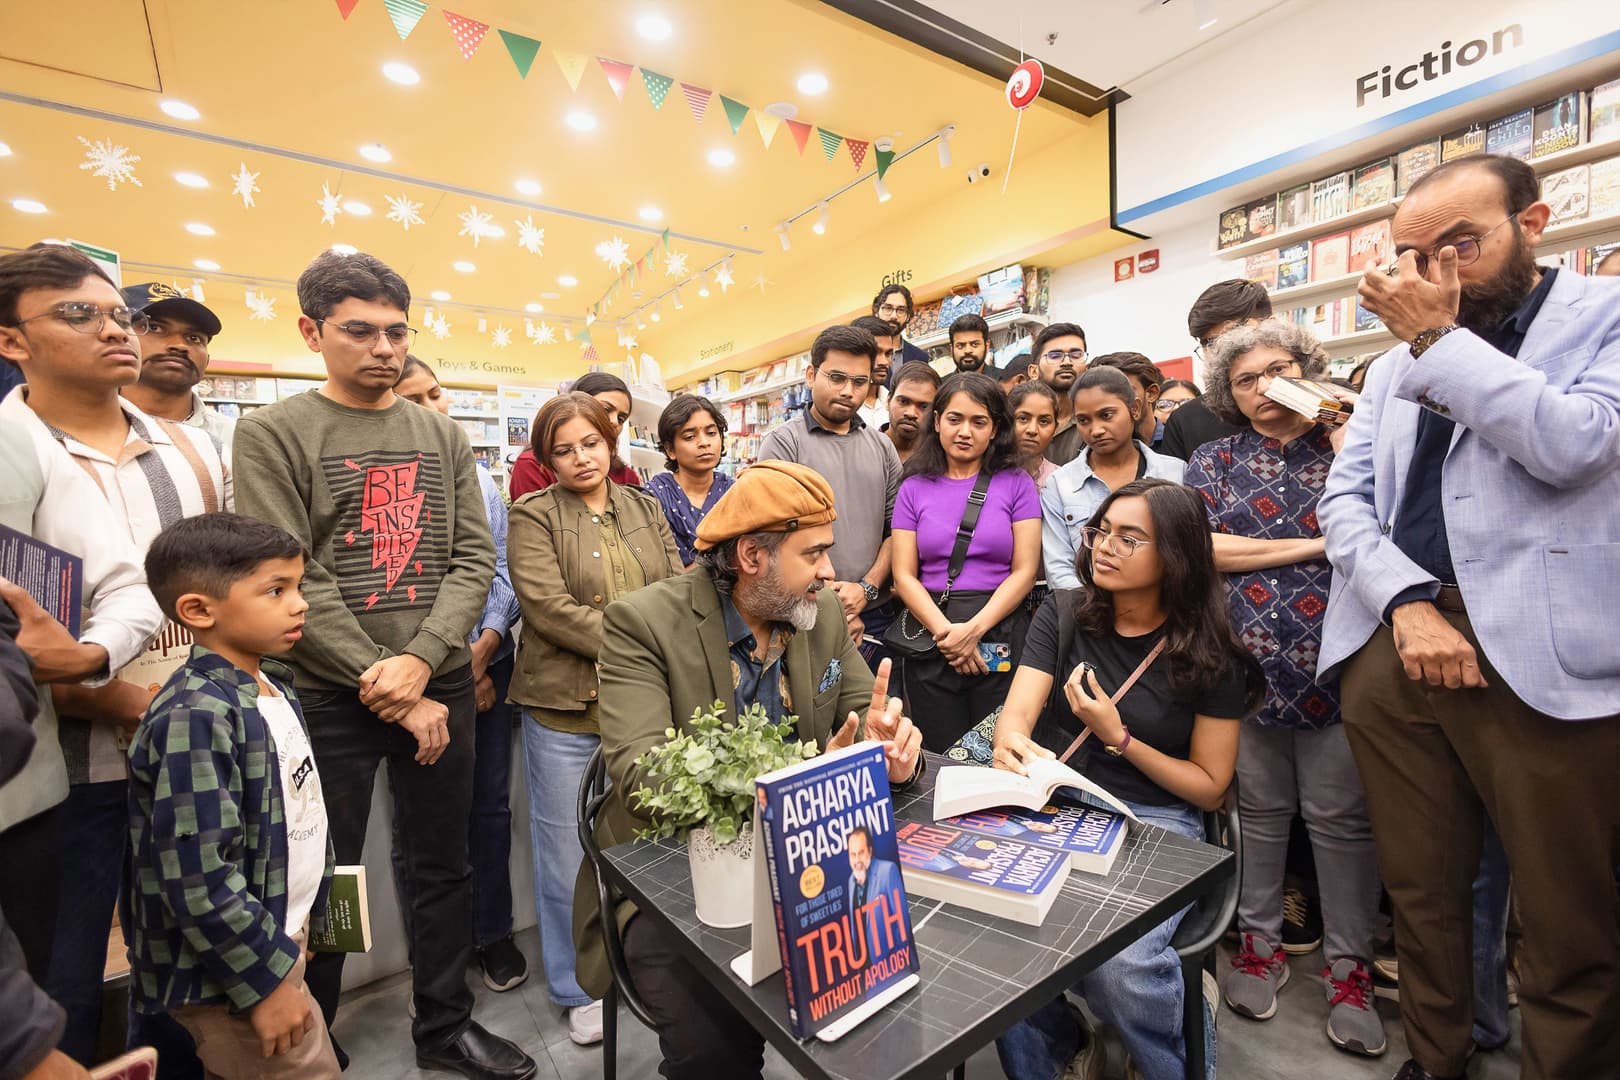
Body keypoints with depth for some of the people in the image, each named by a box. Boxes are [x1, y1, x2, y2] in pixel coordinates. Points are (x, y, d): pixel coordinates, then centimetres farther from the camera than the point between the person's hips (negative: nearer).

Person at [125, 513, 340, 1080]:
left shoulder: (272, 686, 2)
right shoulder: (195, 718, -26)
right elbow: (197, 879, -27)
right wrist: (266, 981, -20)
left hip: (276, 936, 8)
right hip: (227, 970, -8)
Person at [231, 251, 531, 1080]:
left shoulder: (442, 436, 8)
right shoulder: (273, 434, -2)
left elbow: (474, 559, 2)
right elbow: (291, 581, -10)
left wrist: (420, 661, -13)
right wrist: (390, 692, -13)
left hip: (441, 684, 3)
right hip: (329, 696, -3)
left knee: (444, 862, 14)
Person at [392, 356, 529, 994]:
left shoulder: (477, 479, 6)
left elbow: (504, 573, 5)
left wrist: (484, 649, -7)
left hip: (486, 664, 4)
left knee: (490, 805, 13)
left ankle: (492, 934, 33)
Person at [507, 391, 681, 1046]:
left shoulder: (644, 508, 10)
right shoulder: (534, 517, -3)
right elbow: (548, 606, -15)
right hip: (566, 708, -3)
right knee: (568, 852, 12)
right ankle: (578, 987, 34)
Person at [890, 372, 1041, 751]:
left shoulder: (1016, 483, 3)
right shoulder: (914, 488, 6)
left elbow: (1024, 571, -3)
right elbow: (904, 575, 0)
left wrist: (974, 630, -15)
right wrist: (945, 632, -14)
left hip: (1001, 637, -1)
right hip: (929, 642, 1)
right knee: (940, 761, 11)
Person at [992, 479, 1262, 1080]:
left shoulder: (1211, 656, -3)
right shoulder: (1063, 616, 2)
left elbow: (1209, 786, 2)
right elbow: (1016, 715, -6)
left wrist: (1118, 738, -14)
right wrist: (1012, 745, -31)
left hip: (1154, 823, -1)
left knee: (1120, 962, -28)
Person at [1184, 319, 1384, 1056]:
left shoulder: (1347, 444, 8)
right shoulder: (1213, 462, 7)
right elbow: (1200, 549, -7)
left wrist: (1347, 440, -8)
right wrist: (1313, 545, -8)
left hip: (1335, 663, 0)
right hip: (1246, 662, 0)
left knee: (1341, 817, 8)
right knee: (1260, 811, 12)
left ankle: (1348, 964, 25)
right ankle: (1259, 940, 29)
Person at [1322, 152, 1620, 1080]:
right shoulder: (1398, 363, 17)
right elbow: (1345, 499, 8)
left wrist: (1438, 338, -7)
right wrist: (1408, 602, -8)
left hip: (1541, 659, -4)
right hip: (1393, 644, 4)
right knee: (1420, 892, 15)